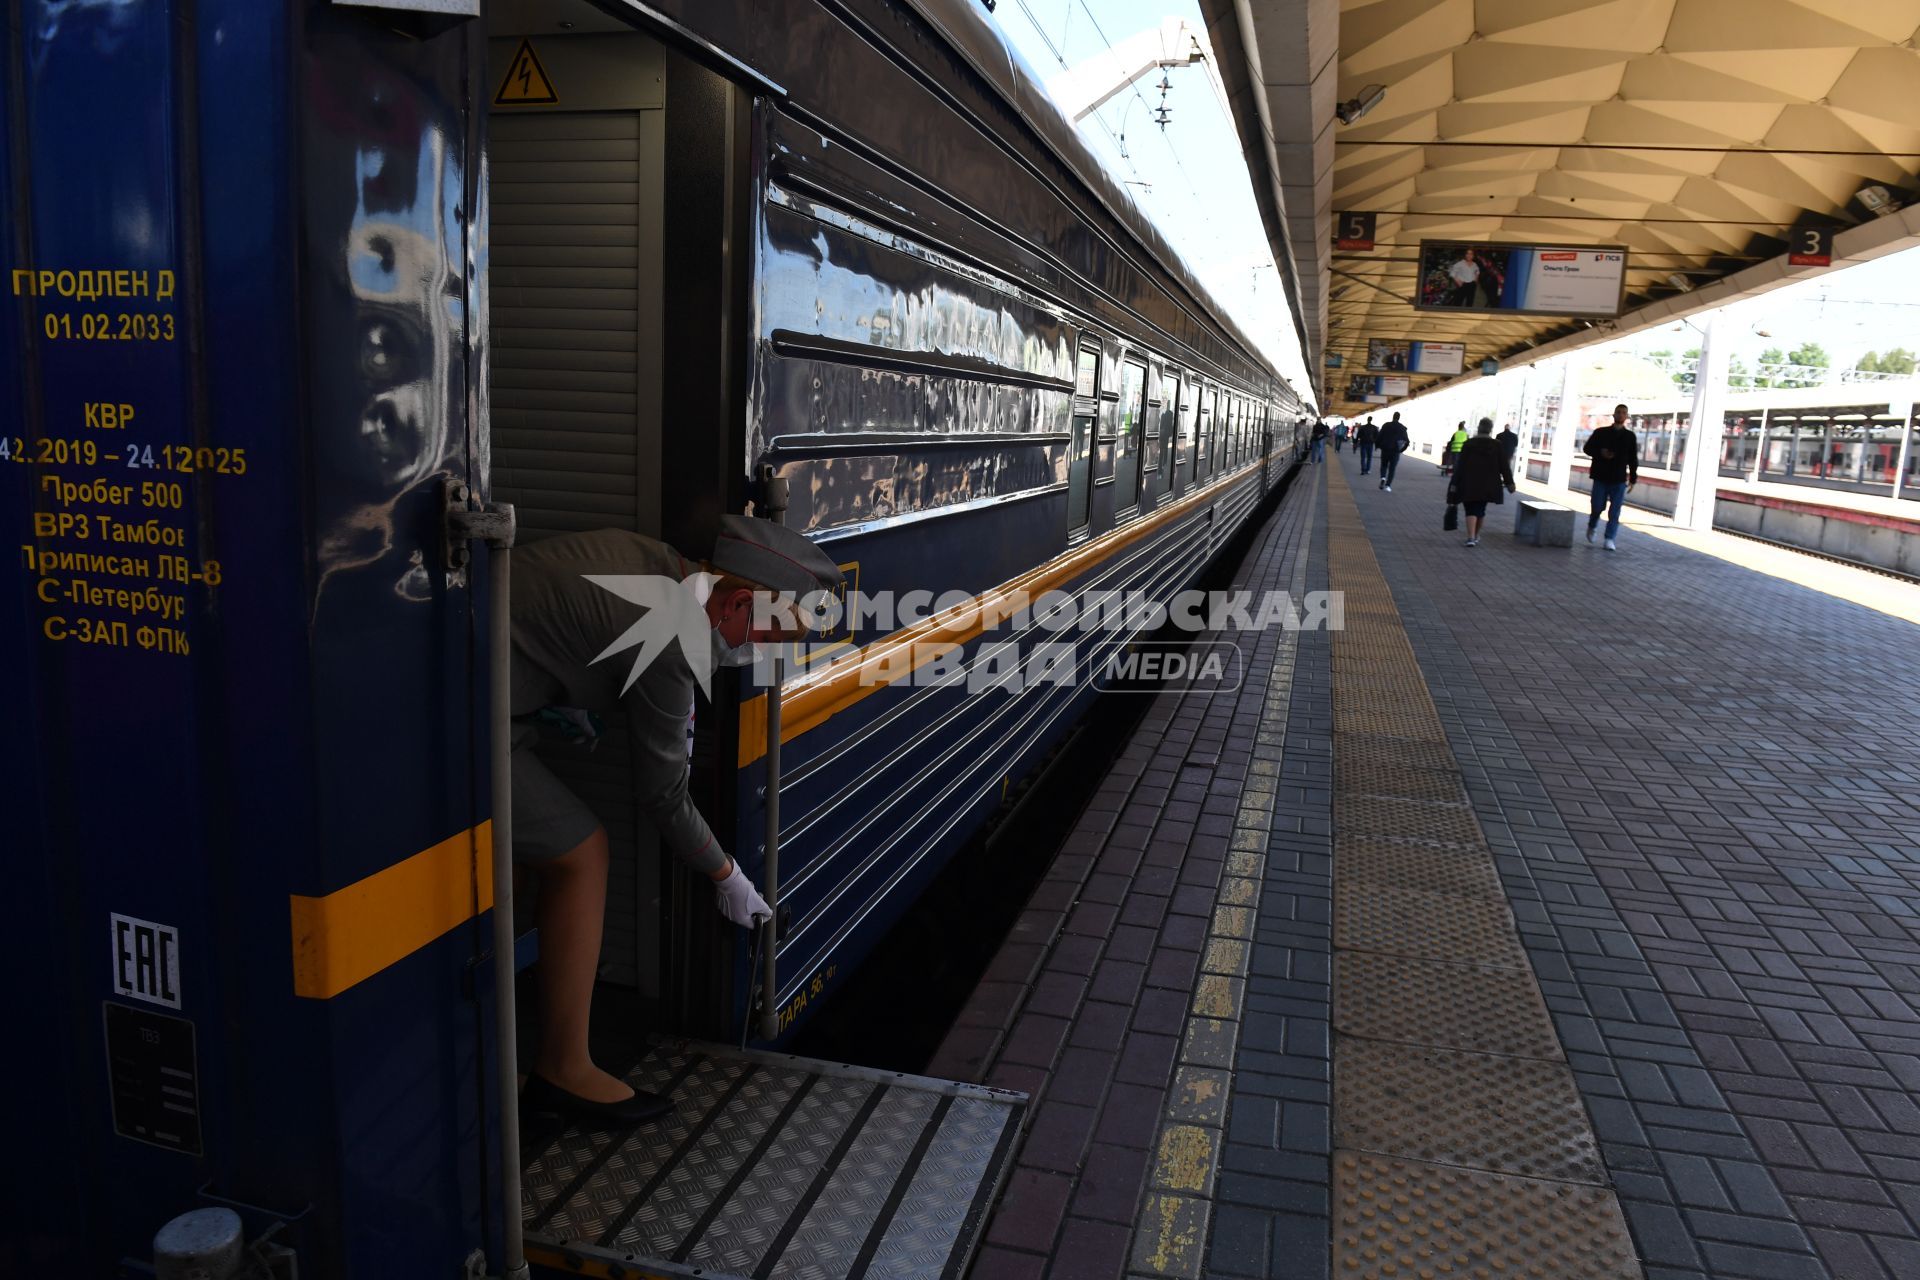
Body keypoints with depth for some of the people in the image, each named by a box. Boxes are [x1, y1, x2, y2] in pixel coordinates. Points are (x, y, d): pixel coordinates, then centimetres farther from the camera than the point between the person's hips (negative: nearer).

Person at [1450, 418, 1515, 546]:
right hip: (1488, 486, 2)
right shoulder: (1497, 445, 0)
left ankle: (1471, 537, -16)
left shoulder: (1468, 444, -3)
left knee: (1471, 510, -1)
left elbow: (1460, 465, -5)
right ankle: (1476, 536, 28)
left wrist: (1455, 483, -3)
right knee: (1480, 510, 16)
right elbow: (1504, 466, 0)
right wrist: (1509, 482, 6)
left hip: (1469, 485, -2)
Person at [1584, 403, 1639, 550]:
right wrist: (1600, 452, -13)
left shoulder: (1630, 436, 7)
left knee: (1614, 512, -5)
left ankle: (1610, 539, -3)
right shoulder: (1601, 432, 5)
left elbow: (1633, 459, 9)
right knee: (1597, 507, 3)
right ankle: (1592, 527, 33)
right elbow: (1588, 448, 8)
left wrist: (1633, 479, 4)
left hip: (1619, 480, 0)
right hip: (1601, 477, 0)